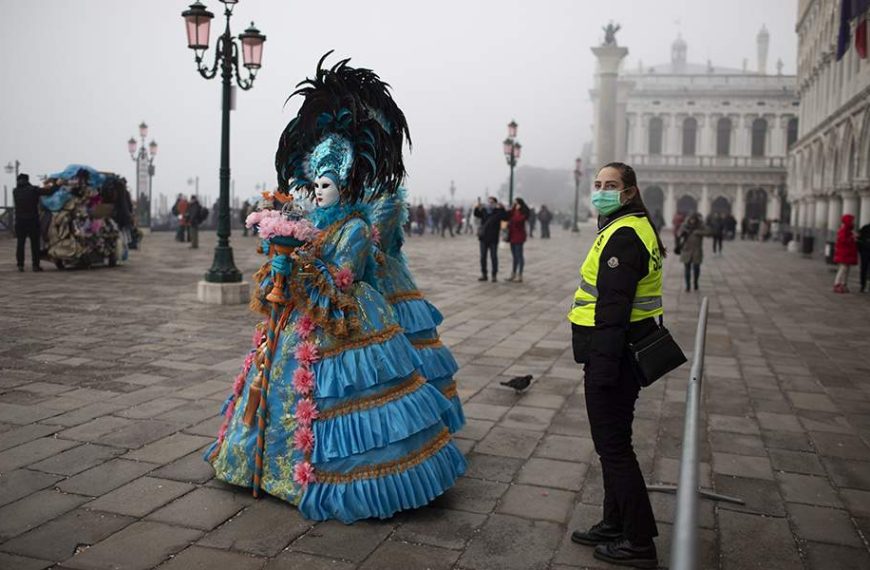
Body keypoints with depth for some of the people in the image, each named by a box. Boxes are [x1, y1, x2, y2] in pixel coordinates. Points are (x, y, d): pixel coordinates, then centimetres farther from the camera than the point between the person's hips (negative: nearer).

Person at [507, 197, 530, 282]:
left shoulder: (523, 212, -11)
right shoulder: (513, 212, 15)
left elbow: (518, 219, -26)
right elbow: (508, 217, 5)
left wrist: (517, 210, -18)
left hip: (519, 236, -9)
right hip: (512, 236, 9)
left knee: (519, 256, -5)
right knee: (515, 256, 13)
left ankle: (520, 275, -2)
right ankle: (513, 274, 19)